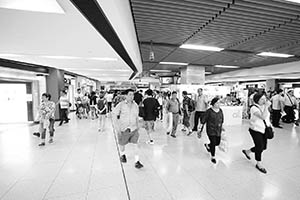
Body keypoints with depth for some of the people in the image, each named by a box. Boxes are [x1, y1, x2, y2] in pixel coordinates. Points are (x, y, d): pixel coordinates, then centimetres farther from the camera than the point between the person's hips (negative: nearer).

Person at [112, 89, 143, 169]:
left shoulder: (135, 105, 0)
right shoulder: (121, 105, -11)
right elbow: (114, 115, -6)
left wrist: (137, 126, 16)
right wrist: (117, 128, -11)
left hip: (133, 129, 2)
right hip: (123, 129, -1)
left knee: (136, 144, -10)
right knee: (122, 144, 17)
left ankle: (137, 161, 1)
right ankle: (122, 155, 48)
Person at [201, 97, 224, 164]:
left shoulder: (220, 110, 2)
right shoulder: (209, 111, -14)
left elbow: (222, 119, 16)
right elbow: (204, 120, -10)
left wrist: (221, 126, 21)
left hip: (218, 130, 6)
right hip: (211, 130, -6)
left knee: (217, 143, 13)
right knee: (213, 143, -3)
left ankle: (207, 145, 45)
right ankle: (213, 157, 21)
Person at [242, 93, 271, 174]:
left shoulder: (265, 107, 4)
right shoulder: (254, 108, -20)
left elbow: (268, 118, 18)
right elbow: (263, 117, -33)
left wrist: (270, 125, 10)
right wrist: (266, 107, -30)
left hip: (263, 130, 8)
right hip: (256, 130, -8)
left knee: (263, 147, 13)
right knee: (260, 147, 0)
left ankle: (247, 151, 36)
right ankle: (259, 164, 22)